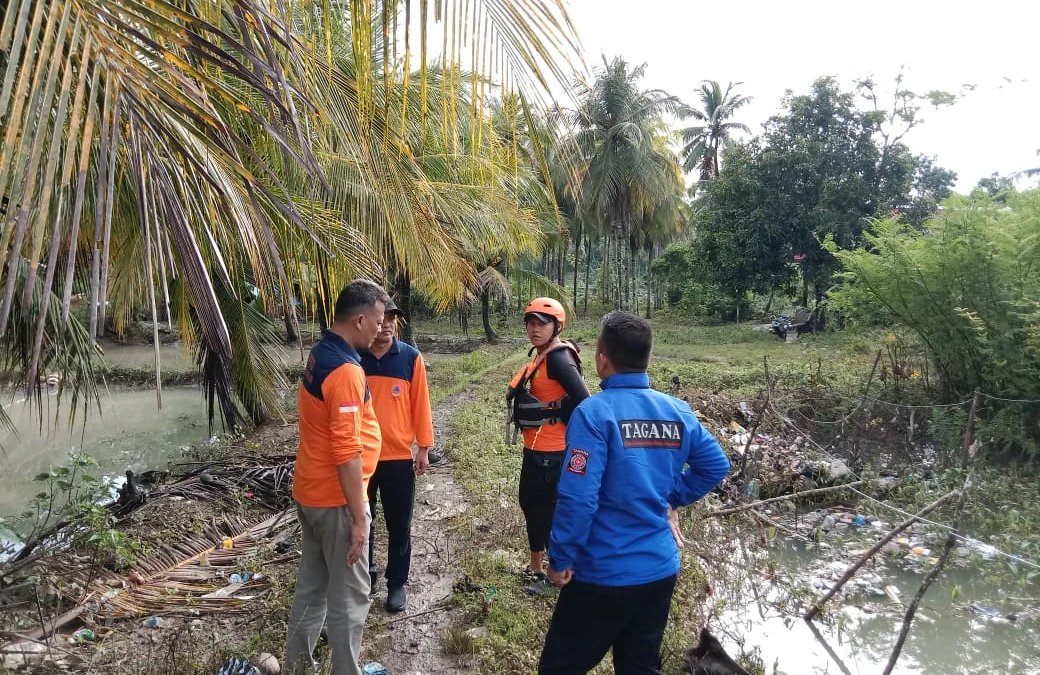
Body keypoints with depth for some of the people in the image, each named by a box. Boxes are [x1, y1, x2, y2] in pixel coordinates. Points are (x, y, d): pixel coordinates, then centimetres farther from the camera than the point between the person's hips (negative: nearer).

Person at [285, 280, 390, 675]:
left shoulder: (318, 355, 7)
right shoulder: (345, 370, -24)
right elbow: (346, 452, -26)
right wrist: (358, 517, -21)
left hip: (309, 491, 10)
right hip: (335, 498, -9)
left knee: (311, 584, 20)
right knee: (350, 596, 5)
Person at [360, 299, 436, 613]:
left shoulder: (411, 358, -4)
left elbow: (420, 404, -1)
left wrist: (424, 447, -1)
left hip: (399, 455, -1)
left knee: (399, 525, 9)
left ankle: (397, 584, 25)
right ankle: (365, 576, 35)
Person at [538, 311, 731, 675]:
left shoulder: (594, 412, -20)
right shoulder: (678, 412, -1)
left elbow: (578, 498, -23)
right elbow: (716, 466, 11)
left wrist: (560, 559, -11)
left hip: (605, 574, -6)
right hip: (661, 569, 6)